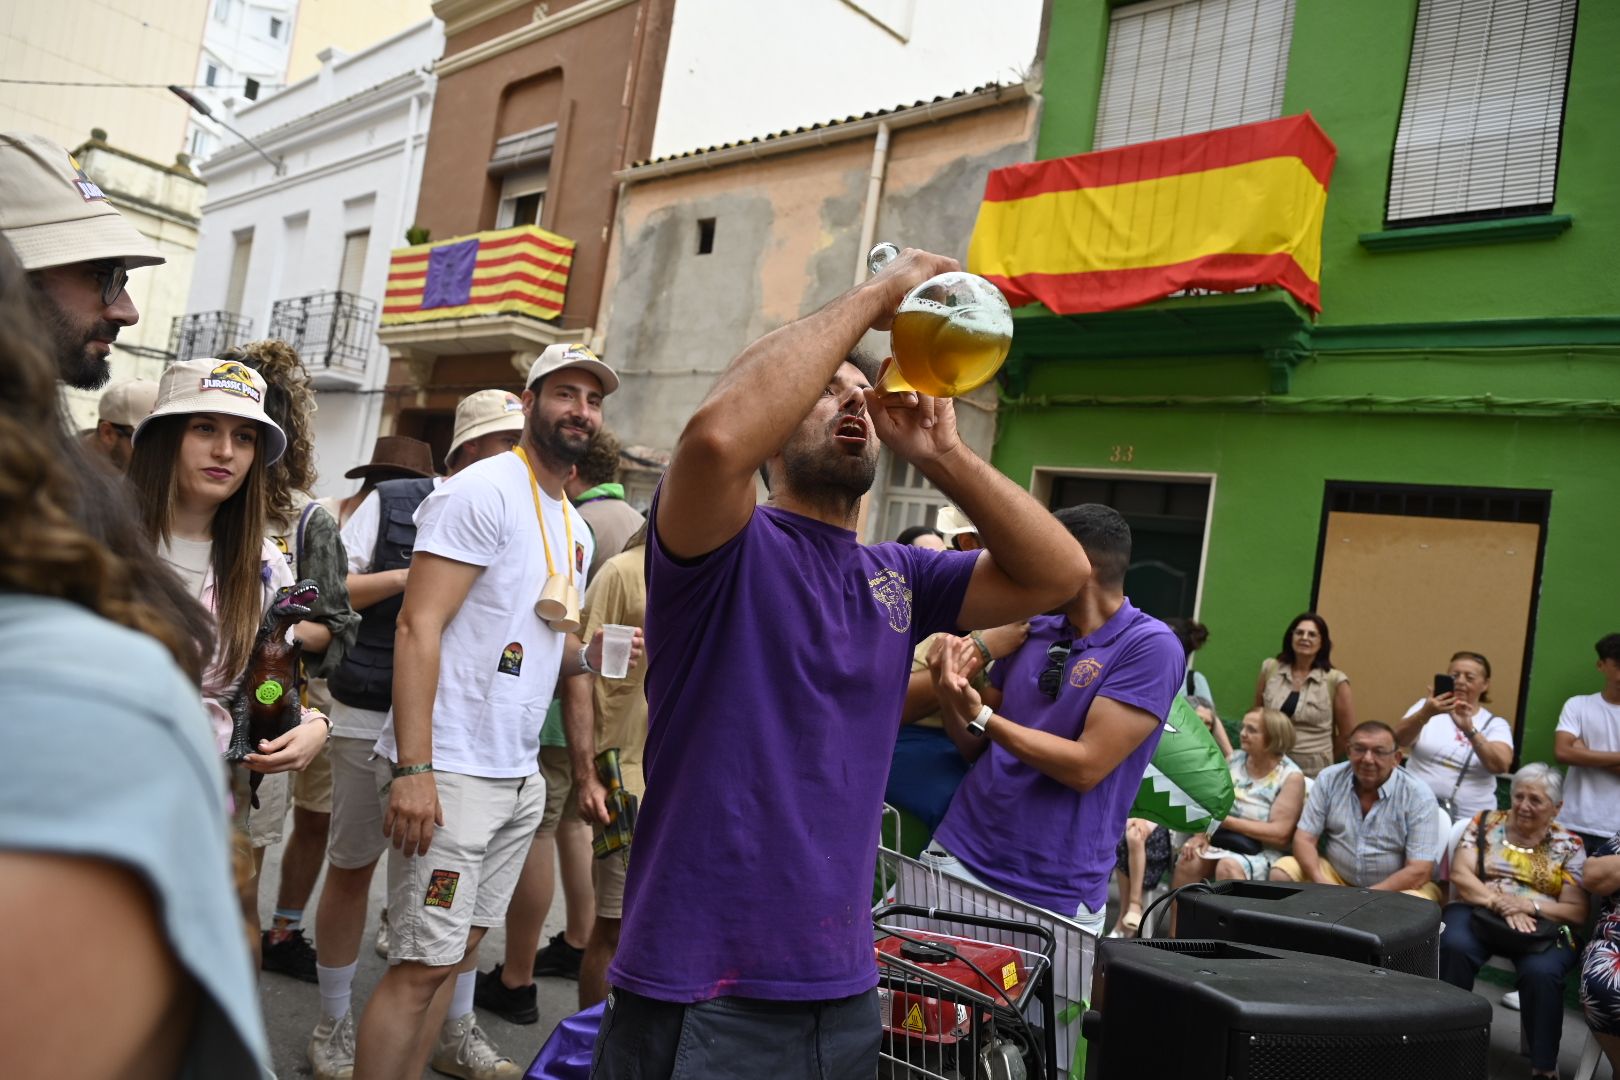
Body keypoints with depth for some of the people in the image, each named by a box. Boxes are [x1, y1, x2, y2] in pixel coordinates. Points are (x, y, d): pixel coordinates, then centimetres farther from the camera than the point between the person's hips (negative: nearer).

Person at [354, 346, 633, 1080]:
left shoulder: (576, 529, 15)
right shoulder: (484, 490, -10)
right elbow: (418, 626, -18)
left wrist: (587, 658, 7)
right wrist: (414, 769, -24)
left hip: (520, 775, 8)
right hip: (451, 772, -8)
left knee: (461, 945, 14)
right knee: (424, 964, -4)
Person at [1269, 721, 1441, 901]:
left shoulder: (1419, 795, -13)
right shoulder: (1329, 779, -4)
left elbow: (1419, 871, -18)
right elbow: (1304, 838, -5)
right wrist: (1320, 881, -25)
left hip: (1396, 888, -3)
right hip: (1335, 874, 3)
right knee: (1281, 873, -20)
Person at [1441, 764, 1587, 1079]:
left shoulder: (1569, 846, 9)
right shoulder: (1485, 822, 10)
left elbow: (1577, 912, 4)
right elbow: (1460, 875, 0)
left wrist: (1528, 904, -14)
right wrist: (1501, 904, -16)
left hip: (1543, 925, 0)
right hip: (1478, 912, 0)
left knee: (1541, 972, -34)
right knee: (1454, 947, -33)